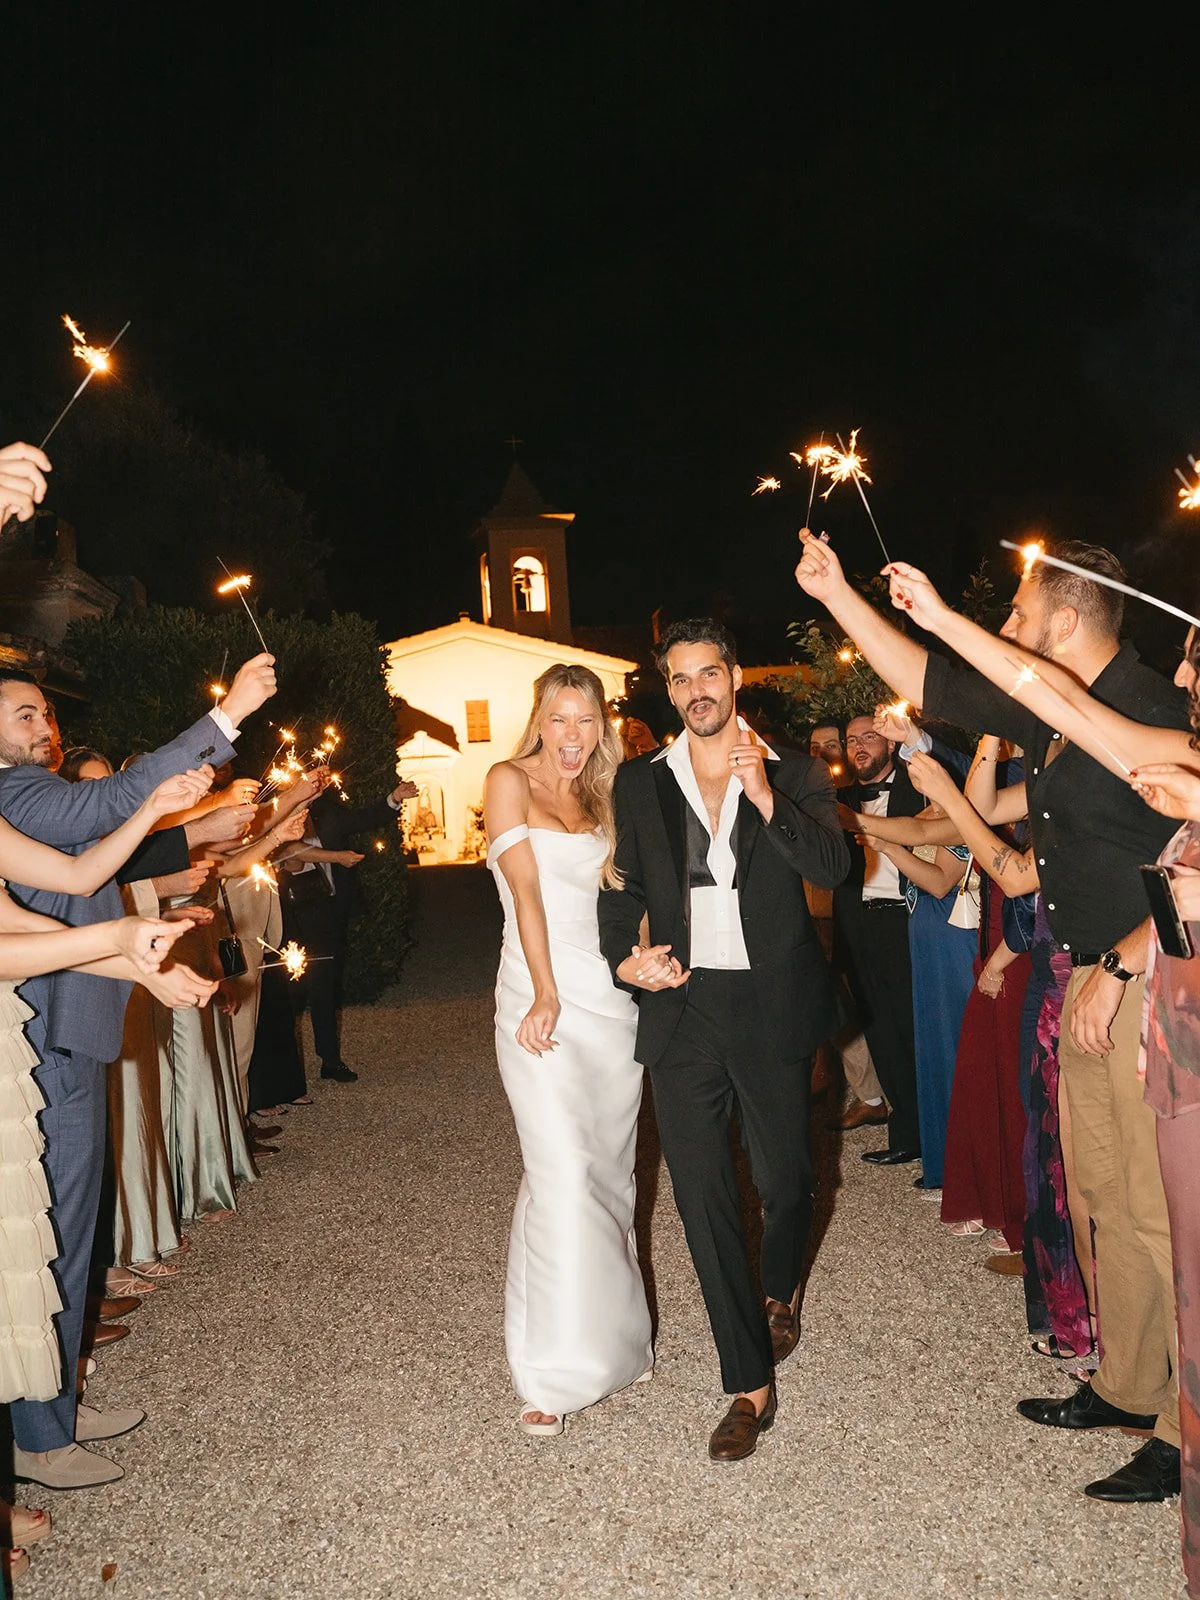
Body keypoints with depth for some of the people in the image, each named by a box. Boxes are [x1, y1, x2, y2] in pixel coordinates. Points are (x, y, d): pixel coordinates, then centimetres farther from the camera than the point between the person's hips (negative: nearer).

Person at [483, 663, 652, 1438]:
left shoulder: (599, 800, 16)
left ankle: (615, 1338, 29)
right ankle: (554, 1370, 2)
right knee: (564, 1175, -10)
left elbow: (621, 891, 13)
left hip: (615, 999, 6)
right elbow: (525, 887, -10)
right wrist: (546, 995, -16)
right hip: (545, 1001, -5)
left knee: (613, 1171, 12)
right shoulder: (510, 781, -1)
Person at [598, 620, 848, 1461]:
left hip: (773, 1008, -1)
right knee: (703, 1197, 2)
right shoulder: (640, 783, 8)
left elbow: (833, 866, -11)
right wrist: (625, 956, -5)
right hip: (682, 1007, 1)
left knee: (786, 1179, 12)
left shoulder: (793, 772, 2)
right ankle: (751, 1385, 18)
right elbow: (623, 885, 13)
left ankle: (782, 1288, 48)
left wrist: (767, 800, -23)